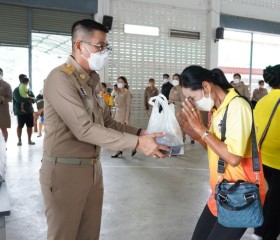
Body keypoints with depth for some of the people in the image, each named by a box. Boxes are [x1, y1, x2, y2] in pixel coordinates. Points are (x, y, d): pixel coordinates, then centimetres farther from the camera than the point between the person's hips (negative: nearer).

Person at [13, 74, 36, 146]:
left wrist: (29, 99, -15)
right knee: (20, 126, 2)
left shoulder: (29, 90, 15)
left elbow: (33, 99, 8)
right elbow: (18, 99, -20)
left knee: (30, 126, 7)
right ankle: (19, 140, 13)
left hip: (29, 110, 5)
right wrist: (28, 99, -11)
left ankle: (29, 140, 17)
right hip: (20, 111, -5)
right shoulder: (16, 90, -4)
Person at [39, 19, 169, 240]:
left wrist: (140, 132, -5)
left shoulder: (94, 79, 11)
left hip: (93, 168, 8)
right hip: (65, 170, -7)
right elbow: (84, 129, -25)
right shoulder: (60, 78, -17)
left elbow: (107, 123, 10)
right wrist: (137, 143, -25)